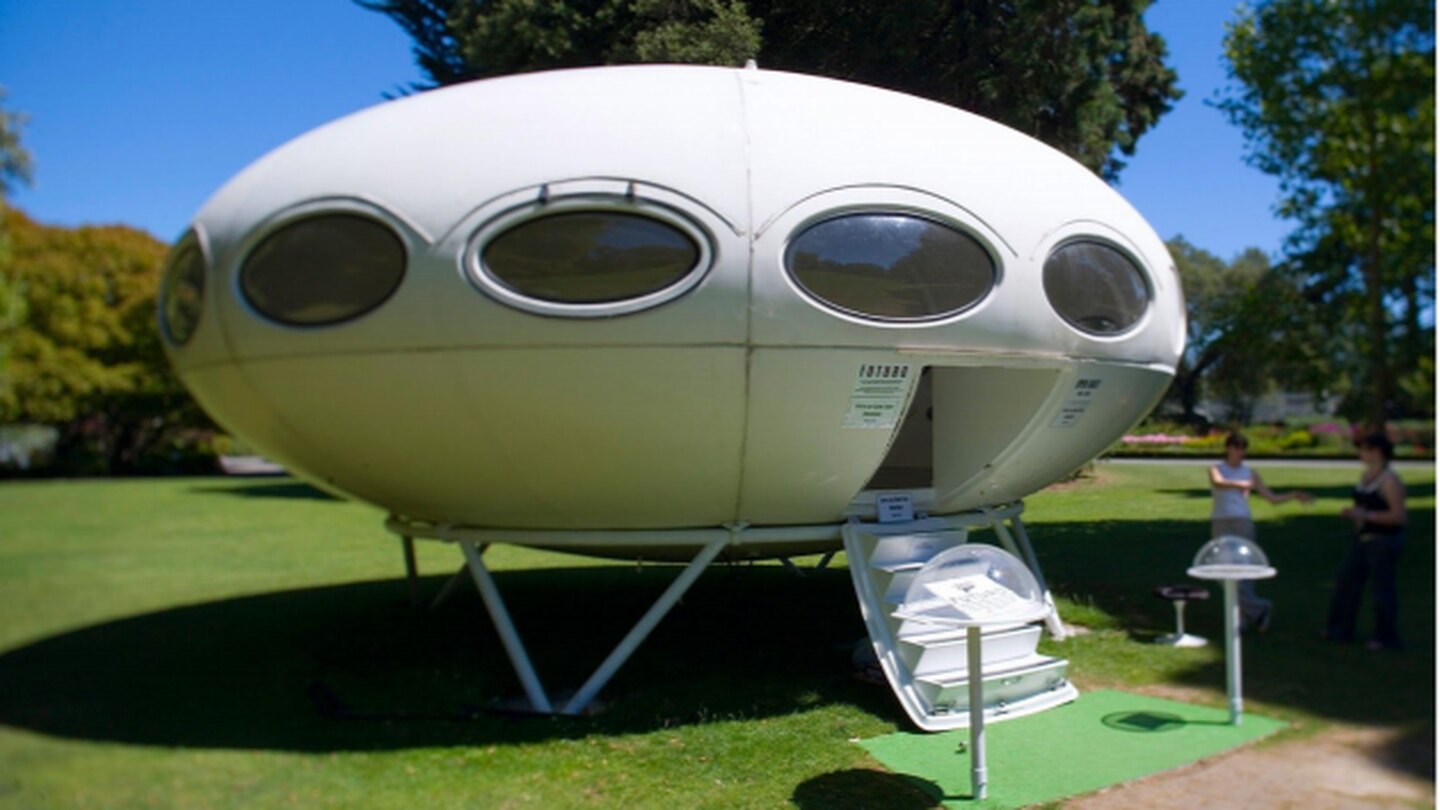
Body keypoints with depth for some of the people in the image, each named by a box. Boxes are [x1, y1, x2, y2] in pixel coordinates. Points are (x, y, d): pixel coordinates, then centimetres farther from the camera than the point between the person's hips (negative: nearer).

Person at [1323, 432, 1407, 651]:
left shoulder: (1389, 480, -18)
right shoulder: (1365, 475, 9)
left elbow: (1399, 516, -21)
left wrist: (1366, 515, -24)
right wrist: (1351, 512, 3)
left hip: (1383, 541, -9)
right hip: (1362, 538, 9)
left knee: (1383, 588, 1)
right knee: (1346, 580, 13)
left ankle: (1387, 638, 15)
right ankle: (1341, 630, 24)